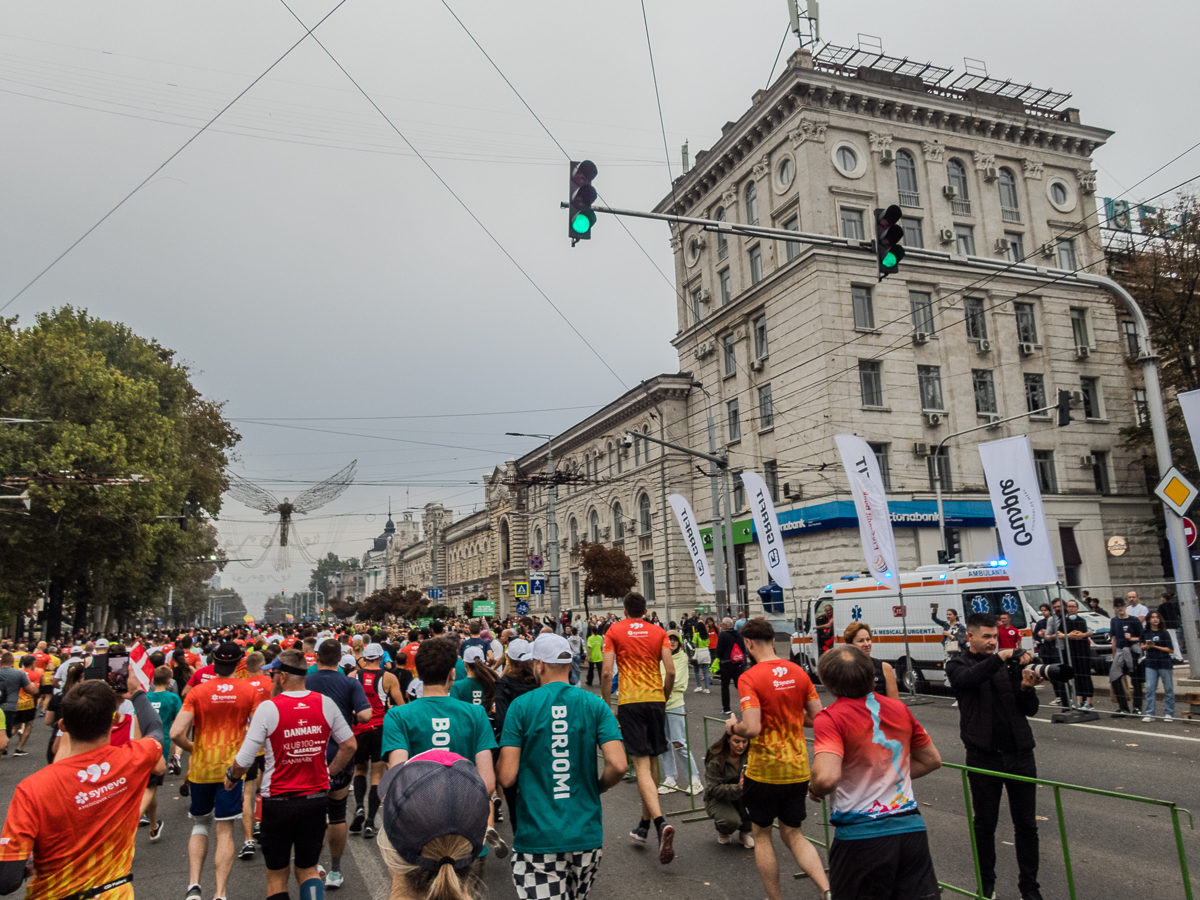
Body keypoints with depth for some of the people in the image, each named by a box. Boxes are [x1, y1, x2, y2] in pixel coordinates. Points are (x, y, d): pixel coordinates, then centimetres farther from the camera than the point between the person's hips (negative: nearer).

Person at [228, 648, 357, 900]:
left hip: (278, 801, -2)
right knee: (308, 869, 17)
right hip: (316, 798, 3)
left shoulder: (268, 708, -14)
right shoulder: (325, 703, -5)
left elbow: (244, 761, -12)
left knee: (277, 875, 15)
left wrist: (232, 778, 9)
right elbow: (349, 746, 1)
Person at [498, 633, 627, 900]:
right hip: (586, 835, 3)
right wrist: (597, 787, 10)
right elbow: (617, 765, -10)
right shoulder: (594, 705, -2)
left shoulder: (521, 706, -7)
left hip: (536, 837, -3)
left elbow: (506, 778, -9)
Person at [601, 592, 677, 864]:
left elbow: (606, 673, -6)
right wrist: (663, 698, 14)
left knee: (642, 765, -6)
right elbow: (671, 671, -1)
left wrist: (607, 708, 2)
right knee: (652, 762, 14)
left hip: (629, 701, -3)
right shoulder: (658, 632, 7)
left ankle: (661, 823, -24)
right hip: (655, 699, 3)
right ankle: (644, 824, 27)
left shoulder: (614, 632, 1)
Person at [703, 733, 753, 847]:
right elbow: (715, 789, -23)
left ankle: (745, 831, -3)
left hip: (741, 797, 4)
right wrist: (738, 788, -39)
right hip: (718, 799, -4)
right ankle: (722, 830, 7)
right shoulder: (715, 760, -21)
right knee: (732, 821, -33)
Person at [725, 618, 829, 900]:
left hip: (764, 771, -5)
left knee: (762, 835, 16)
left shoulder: (749, 678, -17)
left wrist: (732, 727, -4)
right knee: (793, 835, 19)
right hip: (798, 769, 5)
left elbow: (751, 729, -25)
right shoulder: (798, 672, 0)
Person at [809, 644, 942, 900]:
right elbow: (932, 760, 16)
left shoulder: (830, 718, -16)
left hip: (860, 835, -5)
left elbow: (826, 778, -28)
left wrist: (814, 788, -7)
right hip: (911, 828, 5)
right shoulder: (899, 708, 4)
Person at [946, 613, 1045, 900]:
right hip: (984, 756, -2)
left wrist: (1027, 688, -13)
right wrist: (1000, 656, -34)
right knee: (985, 824, 9)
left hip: (1019, 753, 3)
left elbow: (1031, 710, 8)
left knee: (1026, 823, 9)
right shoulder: (959, 666, 0)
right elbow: (969, 678, -25)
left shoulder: (1011, 665, 8)